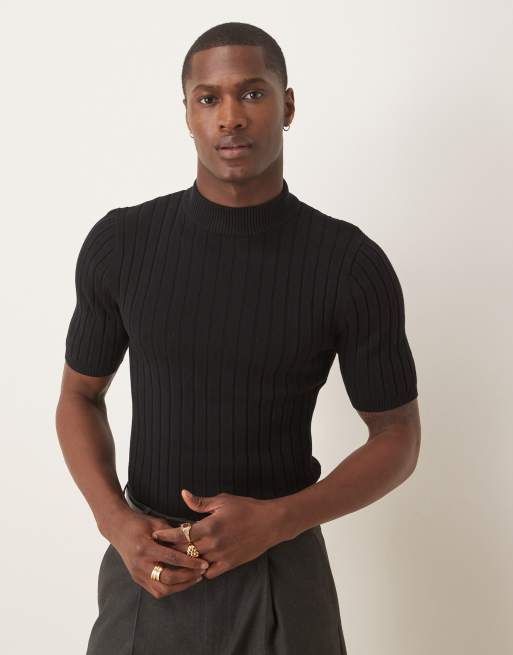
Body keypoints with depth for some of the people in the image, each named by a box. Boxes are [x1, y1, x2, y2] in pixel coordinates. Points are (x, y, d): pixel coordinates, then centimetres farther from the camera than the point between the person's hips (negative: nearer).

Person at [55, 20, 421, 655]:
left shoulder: (352, 265, -11)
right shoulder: (119, 244, -7)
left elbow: (397, 439, -4)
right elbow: (79, 396, 5)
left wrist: (275, 521, -17)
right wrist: (116, 522, -11)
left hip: (281, 571, -1)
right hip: (146, 567, 2)